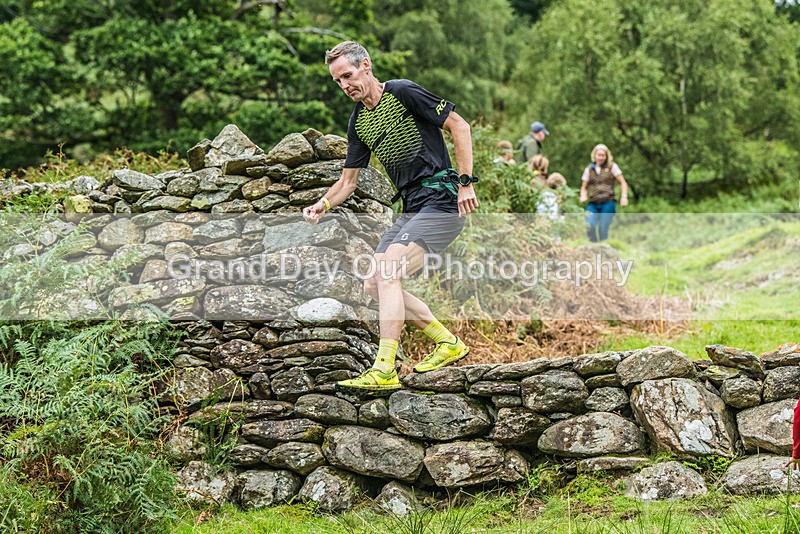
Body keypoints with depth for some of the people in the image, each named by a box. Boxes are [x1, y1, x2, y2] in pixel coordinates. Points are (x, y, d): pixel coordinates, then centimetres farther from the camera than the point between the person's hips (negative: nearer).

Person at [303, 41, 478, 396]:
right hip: (412, 210, 9)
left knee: (387, 273, -22)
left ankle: (384, 371, -23)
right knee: (374, 285, 4)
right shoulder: (359, 121, 13)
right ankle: (448, 344, 15)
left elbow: (459, 126, -10)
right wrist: (323, 204, -3)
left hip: (441, 202, -9)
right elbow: (348, 180, 17)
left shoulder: (403, 93, -10)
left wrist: (465, 183, -15)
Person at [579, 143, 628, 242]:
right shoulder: (589, 169, 16)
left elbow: (623, 183, 5)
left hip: (608, 203, -2)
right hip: (593, 204, 2)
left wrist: (624, 197, -12)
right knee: (590, 226, -20)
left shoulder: (612, 167, 8)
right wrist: (583, 196, -3)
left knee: (603, 229, -10)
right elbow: (584, 187, 19)